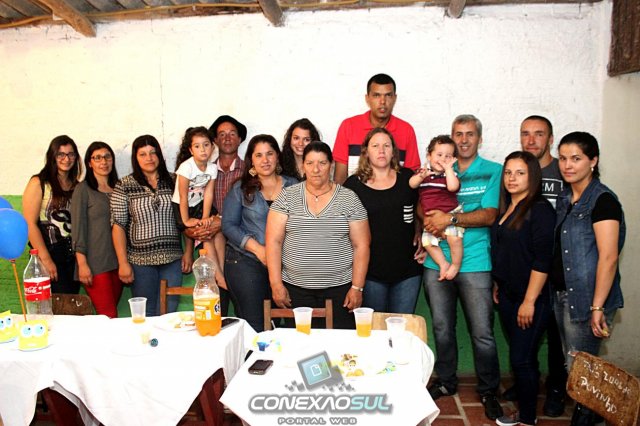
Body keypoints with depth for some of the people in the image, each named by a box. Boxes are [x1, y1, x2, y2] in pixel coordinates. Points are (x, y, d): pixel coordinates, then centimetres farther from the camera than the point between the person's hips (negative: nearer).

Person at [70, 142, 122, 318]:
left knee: (108, 315, 6)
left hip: (116, 262, 5)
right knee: (109, 316, -9)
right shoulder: (83, 189, 0)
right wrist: (82, 263, -12)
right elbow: (78, 227, -5)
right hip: (95, 263, -4)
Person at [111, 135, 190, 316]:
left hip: (173, 260, 2)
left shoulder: (173, 182, 5)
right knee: (146, 317, 9)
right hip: (141, 260, -1)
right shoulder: (124, 186, -1)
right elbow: (118, 225, -3)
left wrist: (188, 252, 2)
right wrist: (123, 263, -8)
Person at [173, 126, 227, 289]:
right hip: (180, 207, -5)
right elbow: (183, 197, -20)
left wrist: (205, 218, -20)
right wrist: (186, 220, -20)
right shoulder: (186, 167, -22)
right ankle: (220, 277, -13)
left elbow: (208, 194, -11)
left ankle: (221, 272, -10)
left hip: (199, 204, 5)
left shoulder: (212, 167, -7)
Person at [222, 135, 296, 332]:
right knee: (253, 326, -3)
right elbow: (228, 225, 0)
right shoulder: (240, 189, 5)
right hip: (245, 262, -1)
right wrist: (257, 248, -12)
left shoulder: (293, 186, 8)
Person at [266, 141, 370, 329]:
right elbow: (273, 242, 0)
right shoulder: (287, 197, 3)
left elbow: (361, 245, 1)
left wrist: (357, 287, -4)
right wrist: (276, 284, -6)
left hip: (339, 288, 0)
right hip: (295, 288, 1)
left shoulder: (349, 199, 2)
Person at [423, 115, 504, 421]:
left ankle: (488, 390, 22)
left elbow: (489, 215, -9)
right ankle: (446, 381, 32)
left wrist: (450, 219, -20)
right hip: (435, 261, 3)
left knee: (482, 332, 2)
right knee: (441, 328, 13)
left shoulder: (493, 172, 2)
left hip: (474, 262, -3)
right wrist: (425, 229, -10)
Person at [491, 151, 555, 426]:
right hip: (507, 295, 7)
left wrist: (529, 301, -18)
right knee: (518, 355, 15)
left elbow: (542, 260, -18)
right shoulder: (506, 208, 10)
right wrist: (497, 286, 16)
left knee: (522, 358, -1)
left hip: (531, 299, -7)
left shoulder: (540, 209, -13)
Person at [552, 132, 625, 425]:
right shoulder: (565, 198, 11)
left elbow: (608, 257, -18)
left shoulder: (602, 200, -13)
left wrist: (598, 307, -21)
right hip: (562, 295, 8)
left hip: (586, 299, -7)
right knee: (571, 366, 17)